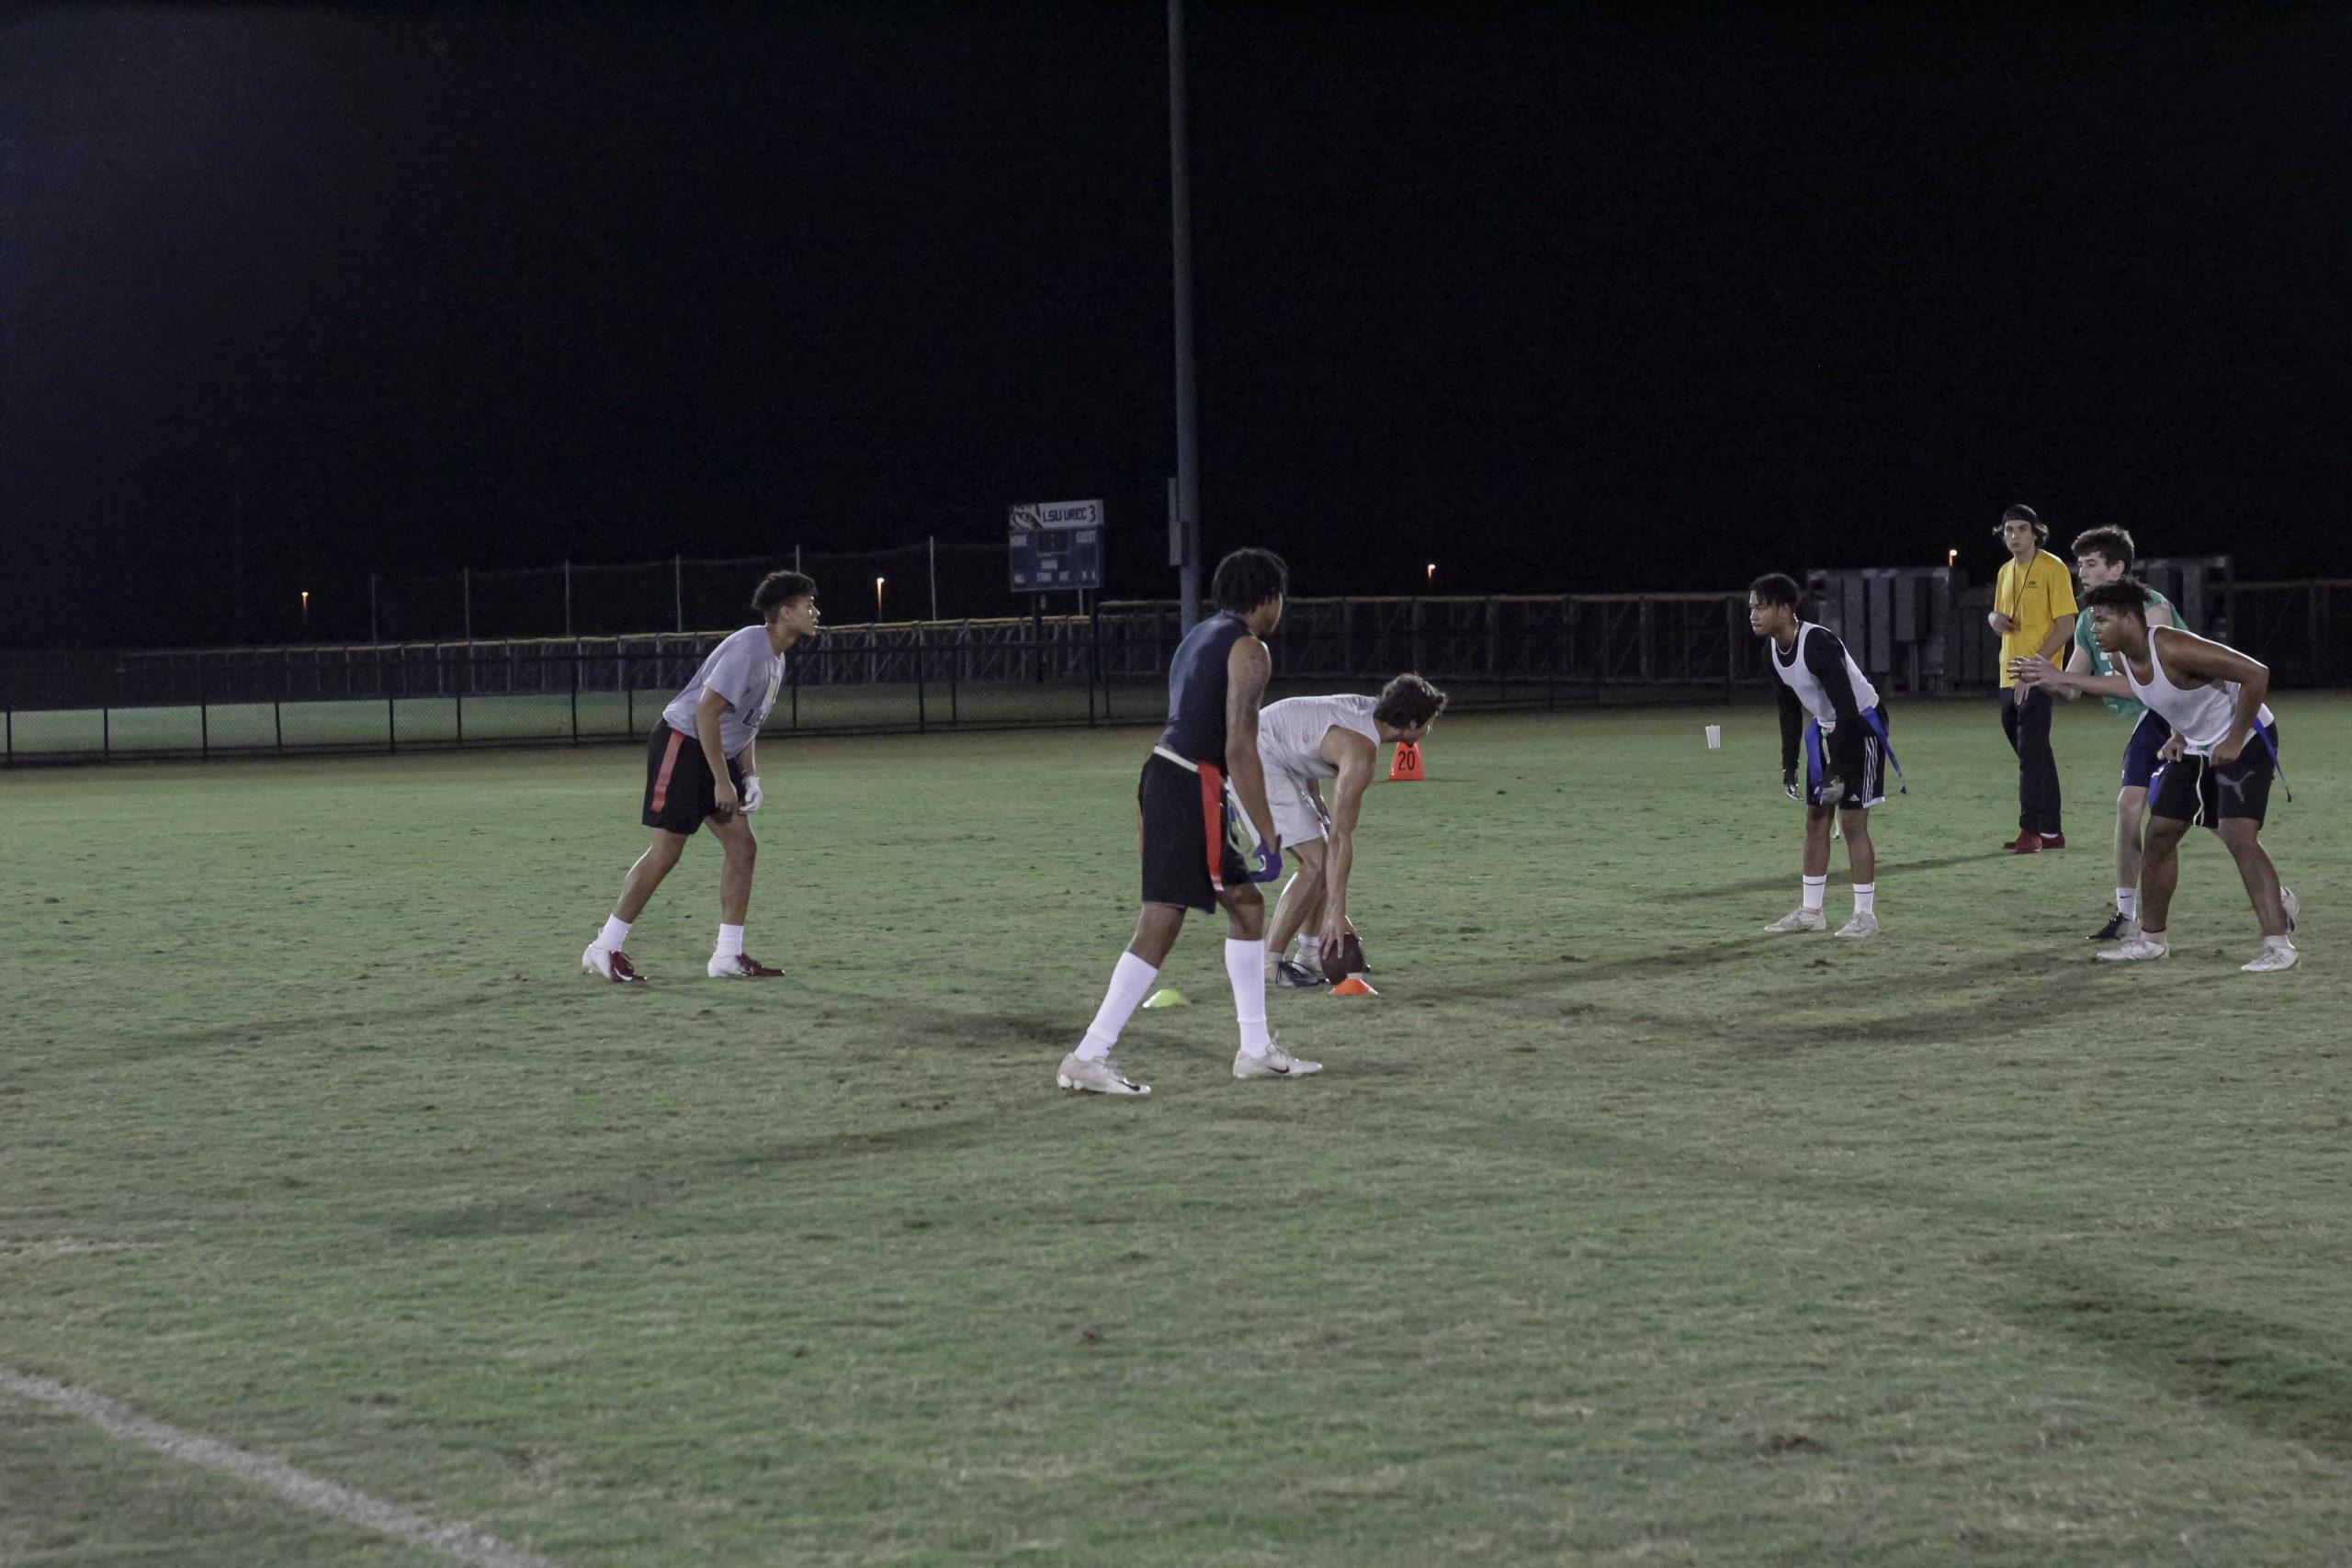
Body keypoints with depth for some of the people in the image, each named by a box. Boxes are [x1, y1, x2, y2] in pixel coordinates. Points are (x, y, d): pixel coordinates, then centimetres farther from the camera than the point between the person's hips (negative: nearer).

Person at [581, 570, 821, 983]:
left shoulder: (775, 659, 13)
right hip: (682, 744, -10)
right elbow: (706, 711, -24)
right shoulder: (748, 648, -19)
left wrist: (750, 779, 9)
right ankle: (604, 950, -2)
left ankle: (728, 956, 4)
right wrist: (722, 782, -22)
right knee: (666, 851, -9)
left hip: (717, 753, 10)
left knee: (742, 846, 1)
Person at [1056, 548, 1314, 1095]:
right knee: (1159, 926, -11)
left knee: (1246, 905, 17)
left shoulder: (1199, 637, 20)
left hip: (1163, 772, 10)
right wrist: (1267, 835, -13)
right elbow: (1240, 749, -16)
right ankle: (1089, 1058, -14)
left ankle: (1256, 1049, 20)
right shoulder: (1249, 650, -8)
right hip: (1191, 788, -10)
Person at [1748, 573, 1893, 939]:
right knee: (1815, 819, 9)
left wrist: (1837, 771, -30)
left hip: (1860, 726, -9)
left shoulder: (1817, 644, -29)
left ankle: (1865, 915, -2)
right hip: (1824, 727, 9)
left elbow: (1847, 707, -29)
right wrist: (1789, 765, 9)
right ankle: (1811, 912, 16)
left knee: (1852, 820, -9)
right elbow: (1790, 707, 12)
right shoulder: (1772, 651, -2)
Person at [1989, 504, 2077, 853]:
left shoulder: (2052, 568, -9)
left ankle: (2030, 831, -14)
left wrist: (2036, 664, -21)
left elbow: (2066, 625, -13)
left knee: (2031, 751, -13)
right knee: (2035, 753, 12)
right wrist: (1995, 617, 1)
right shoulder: (2006, 572, 15)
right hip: (2009, 676, 8)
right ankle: (2051, 831, 17)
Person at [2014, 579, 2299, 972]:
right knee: (2159, 834, 8)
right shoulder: (2122, 657, -6)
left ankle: (2279, 944, -18)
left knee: (2238, 837, -21)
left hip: (2244, 741, -9)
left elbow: (2255, 674, -32)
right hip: (2195, 747, 9)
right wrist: (2062, 678, 15)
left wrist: (2234, 741, -27)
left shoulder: (2173, 649, -32)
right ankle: (2151, 937, 23)